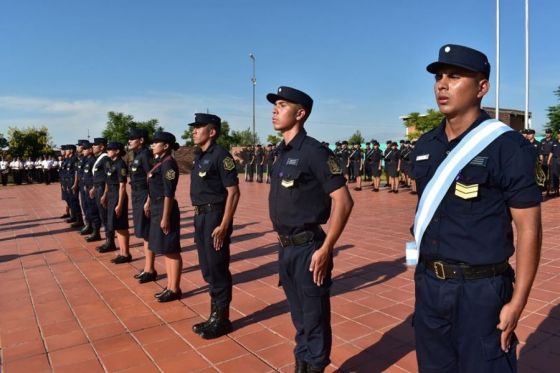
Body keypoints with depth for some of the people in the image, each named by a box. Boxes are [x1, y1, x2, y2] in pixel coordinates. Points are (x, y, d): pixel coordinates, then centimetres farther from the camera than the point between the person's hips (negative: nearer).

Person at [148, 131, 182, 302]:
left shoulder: (168, 163, -15)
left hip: (165, 210, -10)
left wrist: (165, 218, -21)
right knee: (165, 250, 15)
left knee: (171, 251, 0)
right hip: (157, 208, 10)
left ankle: (175, 290, 10)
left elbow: (169, 193, -19)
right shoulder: (160, 162, 13)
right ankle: (170, 286, 25)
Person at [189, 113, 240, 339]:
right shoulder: (200, 156, 13)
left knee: (218, 269, 1)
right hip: (201, 216, 9)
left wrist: (223, 226, -22)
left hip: (215, 216, -9)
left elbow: (233, 192, -18)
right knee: (207, 269, 15)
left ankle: (222, 319, 16)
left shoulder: (220, 155, -14)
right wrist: (199, 218, 14)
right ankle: (215, 315, 29)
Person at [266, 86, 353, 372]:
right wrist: (284, 243, 12)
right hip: (285, 248, 8)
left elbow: (343, 202, -19)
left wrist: (325, 249, -21)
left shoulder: (313, 151, -14)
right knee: (299, 316, 22)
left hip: (307, 248, -8)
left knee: (314, 317, 8)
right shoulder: (282, 153, 10)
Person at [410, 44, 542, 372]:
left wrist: (517, 303, -14)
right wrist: (424, 276, 14)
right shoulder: (425, 146, 6)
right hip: (428, 284, 6)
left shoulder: (508, 146, -12)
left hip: (481, 288, -5)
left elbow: (528, 229, -12)